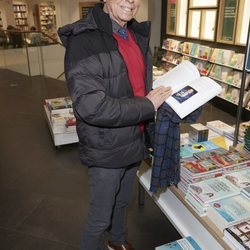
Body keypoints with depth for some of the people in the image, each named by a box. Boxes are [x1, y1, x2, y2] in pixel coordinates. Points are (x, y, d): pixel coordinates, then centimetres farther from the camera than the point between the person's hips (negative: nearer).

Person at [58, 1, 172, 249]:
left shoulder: (137, 34, 5)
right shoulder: (83, 40, -21)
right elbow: (91, 106, -29)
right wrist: (147, 106, -22)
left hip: (134, 142, 8)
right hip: (106, 150, -7)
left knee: (122, 202, 29)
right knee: (100, 217, 12)